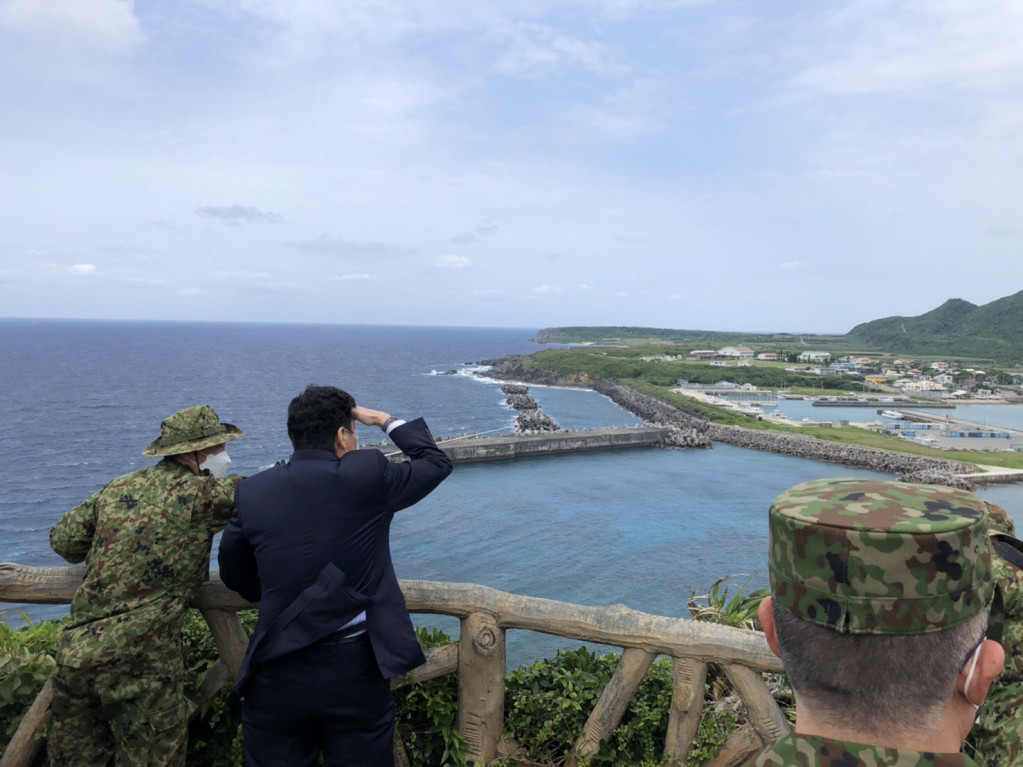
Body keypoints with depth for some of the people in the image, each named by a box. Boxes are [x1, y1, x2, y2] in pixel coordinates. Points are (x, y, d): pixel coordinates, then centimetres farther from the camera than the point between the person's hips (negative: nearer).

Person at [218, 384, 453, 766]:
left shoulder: (253, 491, -2)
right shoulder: (368, 474, -10)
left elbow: (234, 574, 12)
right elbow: (437, 462, 7)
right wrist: (385, 420, 18)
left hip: (277, 675, 2)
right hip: (356, 669, -2)